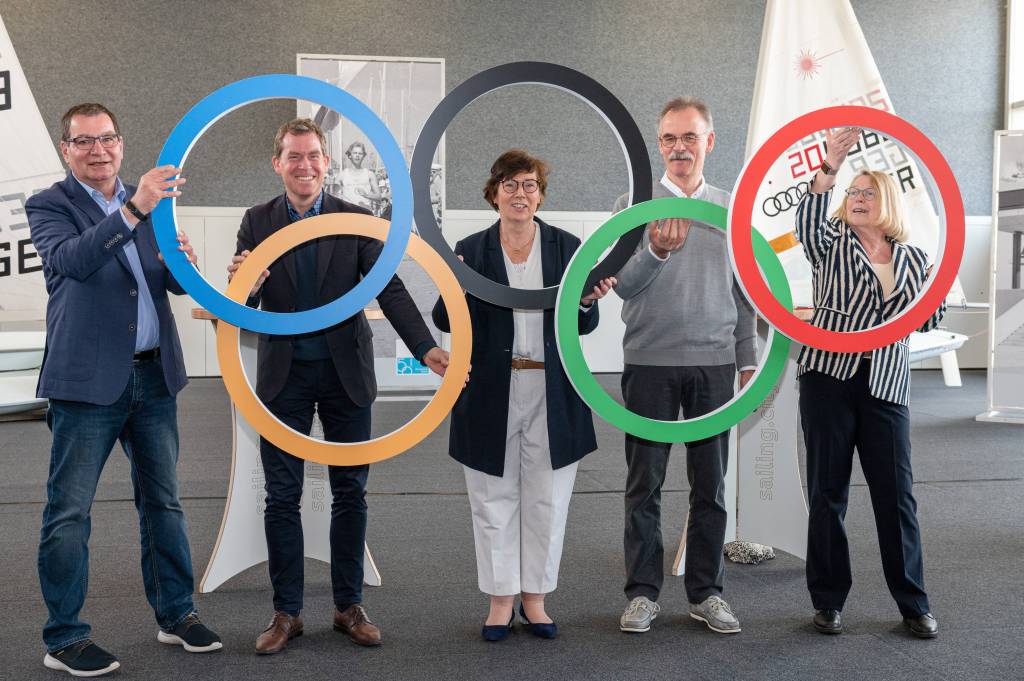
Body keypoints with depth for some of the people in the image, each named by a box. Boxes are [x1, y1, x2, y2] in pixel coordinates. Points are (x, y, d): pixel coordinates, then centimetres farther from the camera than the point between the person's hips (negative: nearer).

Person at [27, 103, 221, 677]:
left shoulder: (148, 199, 11)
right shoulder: (50, 205, -3)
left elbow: (175, 284, 10)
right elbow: (71, 260, -25)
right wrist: (134, 209, -36)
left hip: (154, 376, 5)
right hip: (89, 381, -5)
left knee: (163, 501, 13)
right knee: (69, 513, 1)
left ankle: (176, 614, 26)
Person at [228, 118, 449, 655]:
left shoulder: (357, 221, -2)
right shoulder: (257, 223, 1)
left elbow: (390, 289, -9)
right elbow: (244, 309, -2)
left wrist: (426, 347, -25)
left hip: (345, 374, 0)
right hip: (284, 376, 0)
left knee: (350, 493, 7)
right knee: (282, 497, 5)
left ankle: (349, 606, 21)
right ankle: (286, 612, 18)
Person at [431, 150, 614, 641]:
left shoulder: (567, 247, 4)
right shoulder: (470, 250, 2)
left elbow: (584, 326, 3)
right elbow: (447, 322, -1)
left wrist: (587, 301, -19)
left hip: (552, 394, 1)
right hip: (491, 393, 0)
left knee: (546, 499, 8)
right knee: (495, 497, 8)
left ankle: (535, 598, 23)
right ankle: (501, 600, 21)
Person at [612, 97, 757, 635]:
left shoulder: (730, 209, 10)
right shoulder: (634, 204, 1)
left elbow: (741, 293, 14)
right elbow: (623, 285, -9)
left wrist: (748, 362, 10)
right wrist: (656, 251, -28)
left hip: (714, 363, 2)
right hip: (649, 362, -2)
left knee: (710, 485, 8)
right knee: (644, 484, 4)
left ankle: (706, 592, 19)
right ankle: (642, 592, 15)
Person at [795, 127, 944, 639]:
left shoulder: (914, 260, 13)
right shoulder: (833, 245, 5)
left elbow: (927, 320, 17)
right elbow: (808, 221, -18)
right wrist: (829, 169, -31)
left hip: (886, 386, 2)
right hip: (828, 377, -2)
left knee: (896, 492, 2)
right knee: (828, 491, 3)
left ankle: (913, 604, 16)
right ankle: (828, 601, 14)